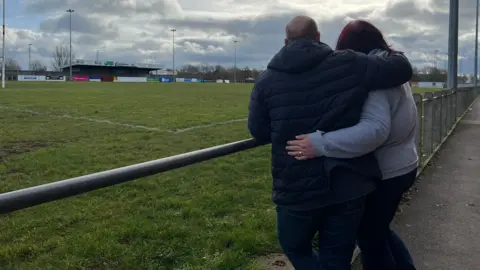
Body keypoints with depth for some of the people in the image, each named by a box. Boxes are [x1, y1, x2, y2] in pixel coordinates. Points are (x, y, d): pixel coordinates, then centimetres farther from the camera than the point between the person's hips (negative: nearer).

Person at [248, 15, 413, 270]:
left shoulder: (266, 80, -3)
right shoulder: (349, 64, -5)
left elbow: (259, 133, 4)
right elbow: (402, 69, 1)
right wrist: (396, 54, 23)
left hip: (298, 190, -1)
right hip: (348, 187, 1)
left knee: (296, 249, 26)